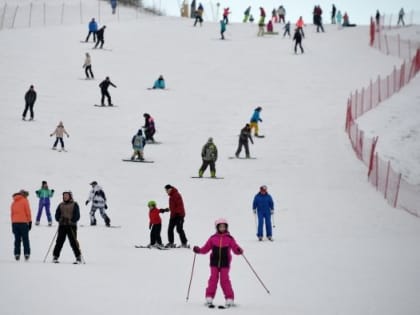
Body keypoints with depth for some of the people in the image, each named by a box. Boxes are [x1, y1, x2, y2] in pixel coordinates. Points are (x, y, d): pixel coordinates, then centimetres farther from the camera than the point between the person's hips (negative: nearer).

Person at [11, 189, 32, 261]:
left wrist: (13, 223, 14)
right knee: (25, 239, -1)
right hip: (23, 222, -4)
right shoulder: (24, 201, -1)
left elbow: (12, 213, 12)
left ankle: (17, 254, 0)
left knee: (17, 240, 7)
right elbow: (28, 212, -5)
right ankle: (26, 254, -8)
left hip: (15, 223, 4)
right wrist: (30, 221, 1)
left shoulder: (14, 202, 13)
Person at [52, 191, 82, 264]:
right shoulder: (61, 205, 14)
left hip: (71, 225, -3)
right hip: (62, 225, 3)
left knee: (73, 242, -7)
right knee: (59, 241, 0)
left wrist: (70, 221, -17)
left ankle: (78, 257, -2)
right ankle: (55, 256, 6)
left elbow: (77, 216, -3)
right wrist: (60, 219, -9)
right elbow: (57, 214, 11)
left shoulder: (74, 205, 4)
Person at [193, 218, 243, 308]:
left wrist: (239, 251, -25)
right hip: (214, 263, 2)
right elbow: (206, 248, 10)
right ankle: (209, 298, 0)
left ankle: (229, 299, -2)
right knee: (213, 279, -4)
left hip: (225, 263, -2)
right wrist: (198, 250, -6)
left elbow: (235, 248, -4)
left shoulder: (229, 238, 1)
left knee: (224, 280, -6)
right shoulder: (213, 238, 6)